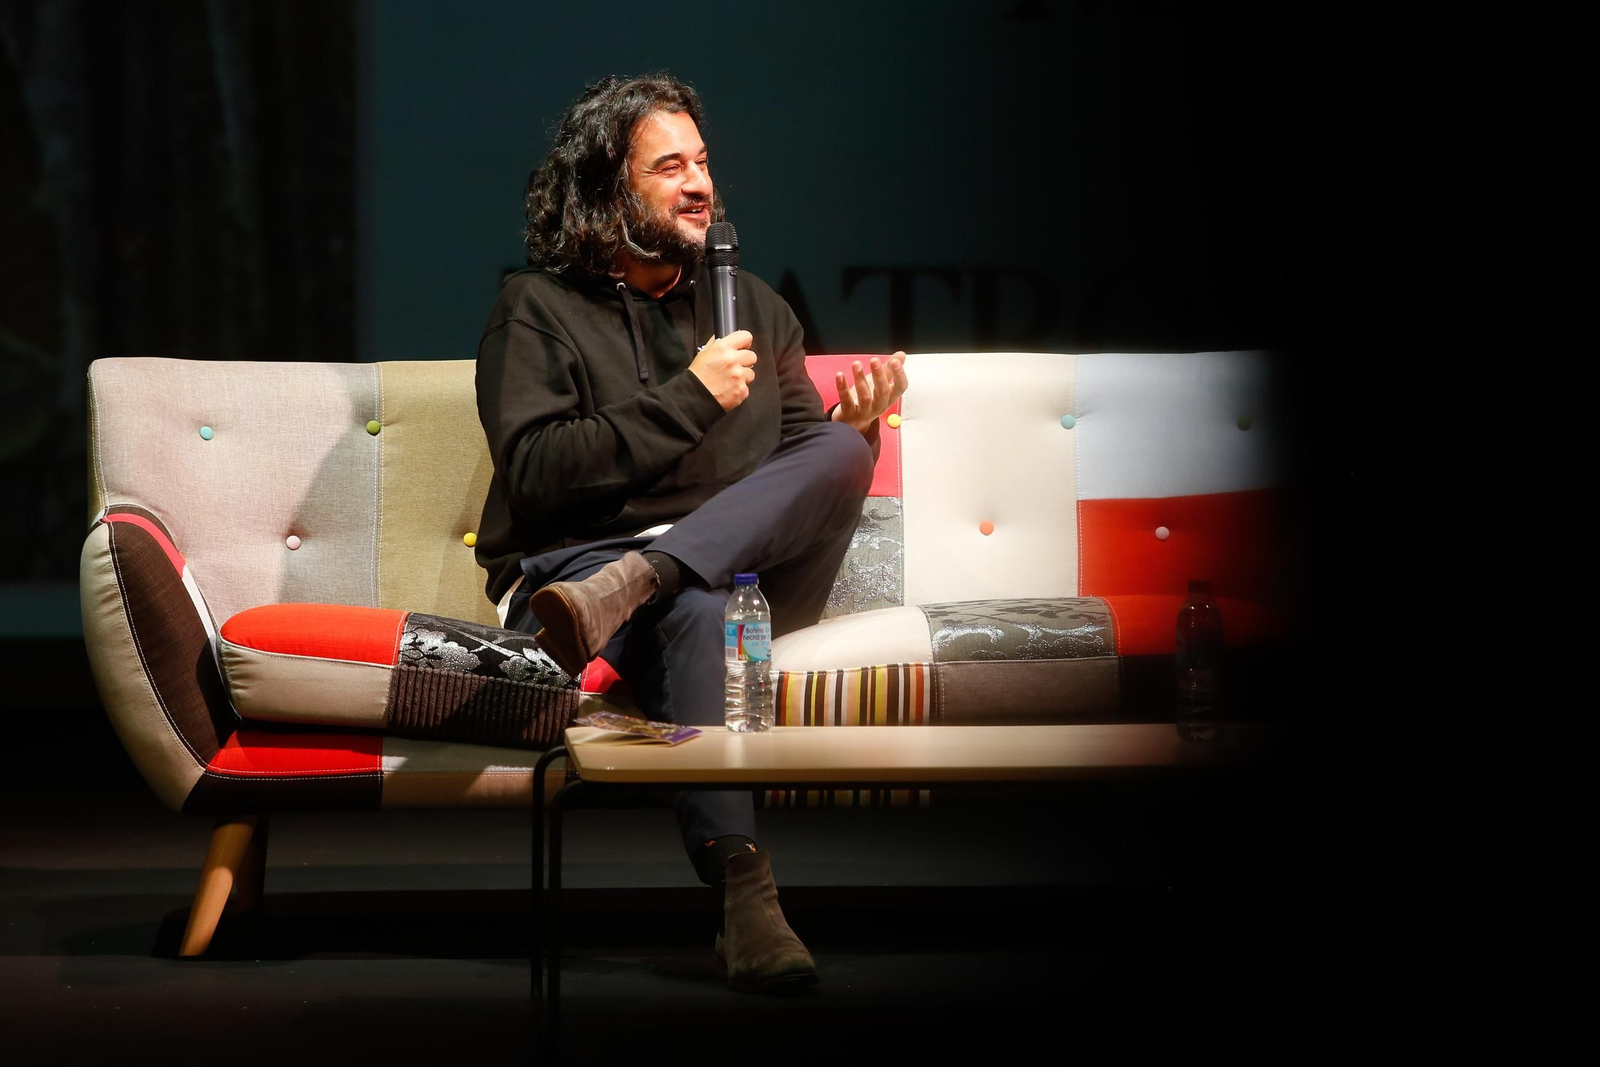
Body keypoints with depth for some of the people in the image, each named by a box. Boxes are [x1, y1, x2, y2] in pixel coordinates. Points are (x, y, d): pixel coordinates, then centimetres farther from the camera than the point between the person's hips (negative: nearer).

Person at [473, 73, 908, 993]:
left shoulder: (754, 307, 21)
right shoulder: (538, 311, 6)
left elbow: (811, 469, 20)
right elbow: (533, 475, -8)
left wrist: (855, 427, -4)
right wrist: (688, 399, -11)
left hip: (747, 568, 4)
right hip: (572, 562, -4)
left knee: (841, 451, -25)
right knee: (698, 609, -39)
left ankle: (618, 602, -43)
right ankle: (743, 898, -49)